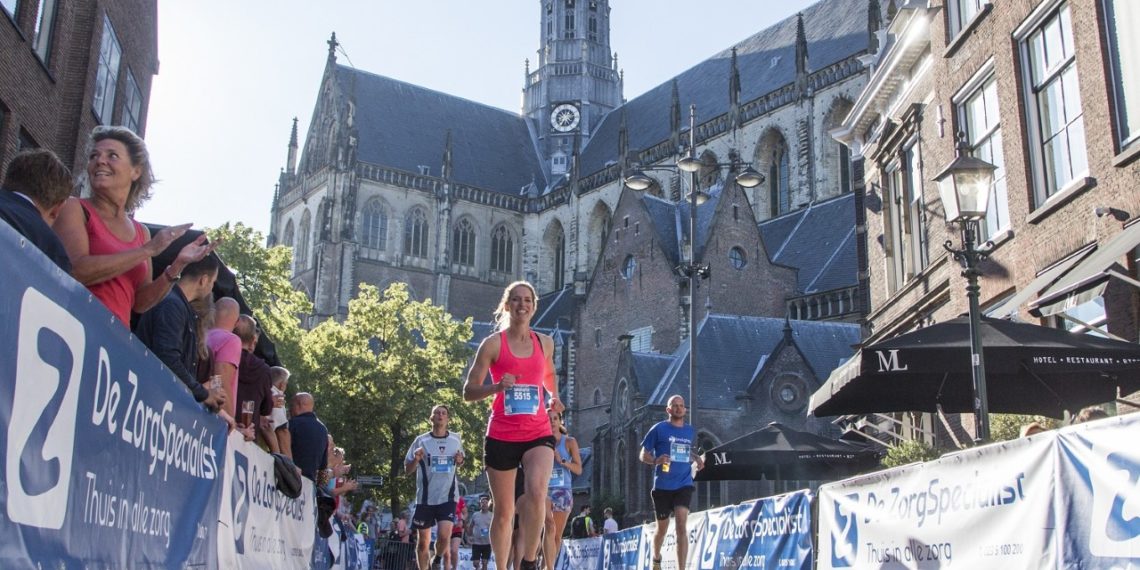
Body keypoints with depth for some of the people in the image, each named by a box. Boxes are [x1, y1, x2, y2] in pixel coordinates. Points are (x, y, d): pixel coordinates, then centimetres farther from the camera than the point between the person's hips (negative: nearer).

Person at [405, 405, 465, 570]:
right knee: (423, 541, 7)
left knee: (444, 536, -15)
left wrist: (460, 461, -2)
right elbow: (407, 470, 2)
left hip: (448, 496, 0)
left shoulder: (456, 439, 5)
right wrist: (416, 459, -19)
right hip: (425, 497, 0)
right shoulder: (421, 440, -1)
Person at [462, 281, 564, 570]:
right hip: (501, 436, -1)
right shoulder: (493, 344, -3)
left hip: (538, 433, 2)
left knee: (536, 491, -26)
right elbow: (468, 391, -5)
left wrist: (554, 397, 20)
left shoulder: (545, 343, 8)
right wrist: (497, 386, -20)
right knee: (503, 511, 7)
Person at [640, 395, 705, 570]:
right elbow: (643, 455, -2)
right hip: (662, 486, -2)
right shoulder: (659, 428, -4)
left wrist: (696, 458, 5)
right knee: (662, 528, 12)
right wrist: (656, 460, -24)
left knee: (681, 526, -16)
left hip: (684, 484, 2)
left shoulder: (690, 431, 9)